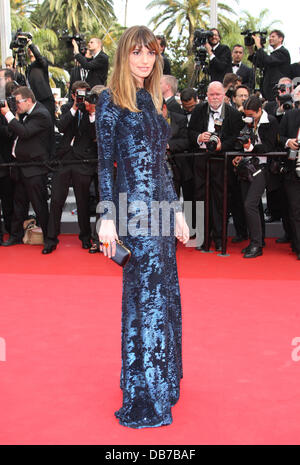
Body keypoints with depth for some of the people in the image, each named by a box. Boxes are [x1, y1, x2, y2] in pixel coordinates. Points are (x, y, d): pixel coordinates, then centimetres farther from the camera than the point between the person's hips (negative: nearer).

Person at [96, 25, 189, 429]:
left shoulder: (153, 101, 17)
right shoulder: (111, 101, -4)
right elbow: (105, 164, -8)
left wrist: (177, 210, 16)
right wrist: (107, 217, -15)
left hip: (161, 207, 8)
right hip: (134, 210, -7)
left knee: (165, 295, 12)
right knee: (146, 297, -5)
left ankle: (163, 383, 28)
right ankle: (144, 400, 7)